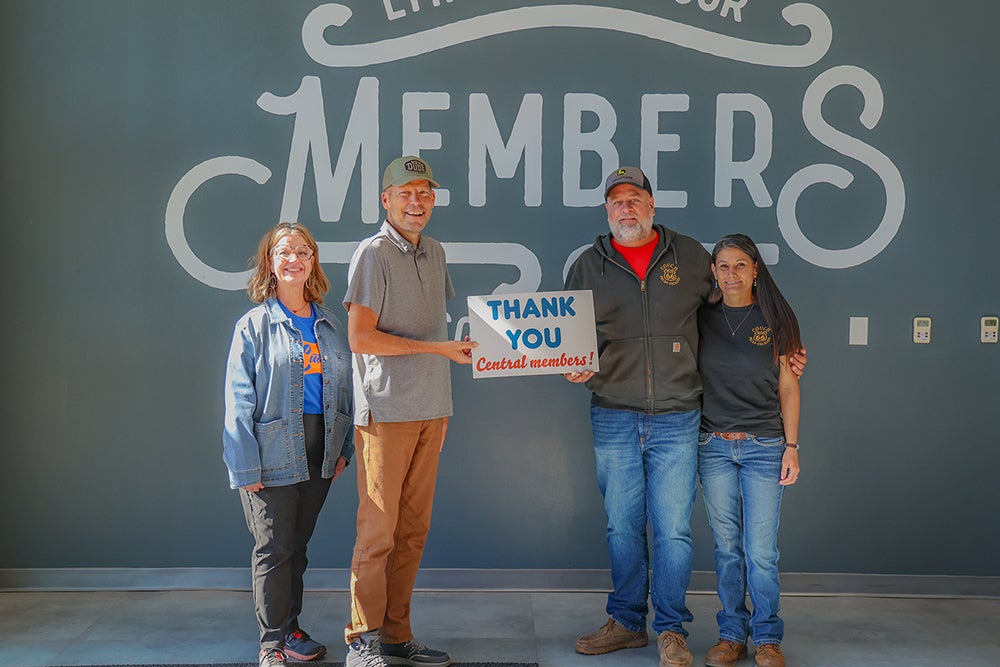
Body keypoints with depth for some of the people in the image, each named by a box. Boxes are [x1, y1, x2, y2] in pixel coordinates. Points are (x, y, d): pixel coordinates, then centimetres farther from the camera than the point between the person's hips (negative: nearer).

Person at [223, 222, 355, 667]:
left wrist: (344, 448, 8)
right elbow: (238, 401, -7)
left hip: (320, 454, 4)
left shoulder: (330, 327, 10)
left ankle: (290, 628, 25)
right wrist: (245, 467, -12)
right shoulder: (254, 326, -3)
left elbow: (345, 390, 14)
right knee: (274, 547, 0)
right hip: (274, 451, -4)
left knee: (298, 545, 13)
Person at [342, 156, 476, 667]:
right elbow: (360, 337, -13)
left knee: (413, 529, 9)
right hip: (386, 412, -7)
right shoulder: (373, 254, -6)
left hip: (429, 412, 7)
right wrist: (438, 347, -15)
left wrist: (442, 404, 14)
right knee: (377, 530, -2)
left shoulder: (434, 252, 16)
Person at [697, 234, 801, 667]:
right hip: (714, 446, 2)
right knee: (726, 546, 7)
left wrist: (792, 446, -1)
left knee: (761, 550, -2)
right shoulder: (701, 318, 4)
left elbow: (788, 386, 4)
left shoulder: (775, 319, 1)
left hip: (764, 447, -1)